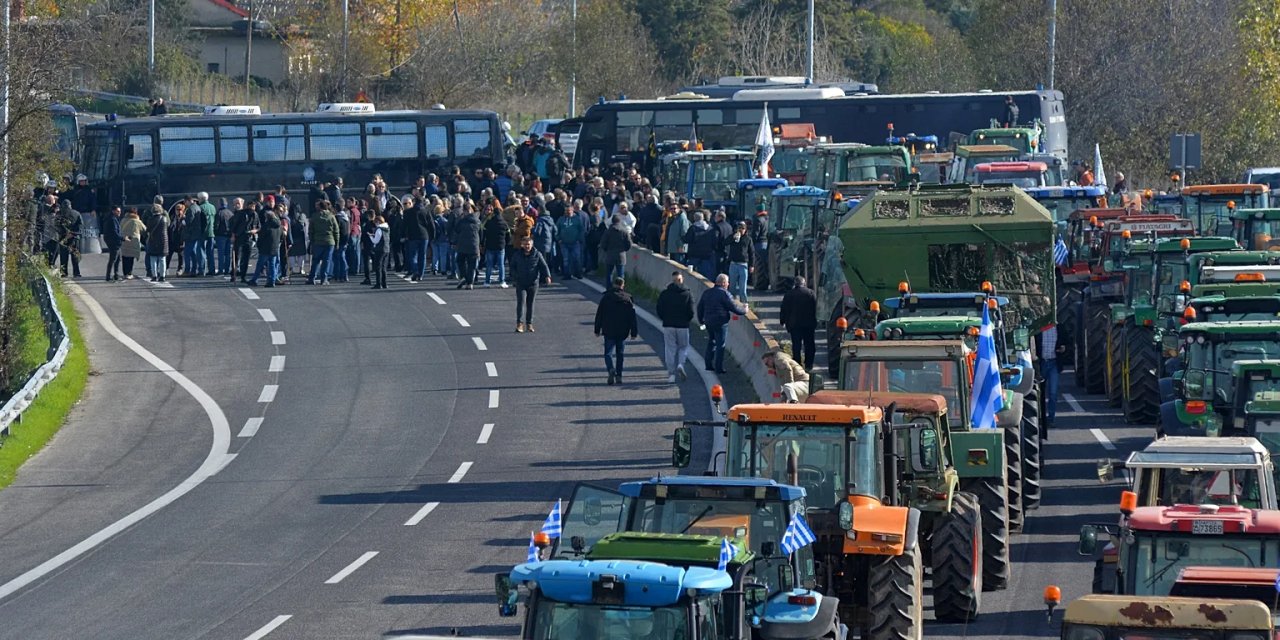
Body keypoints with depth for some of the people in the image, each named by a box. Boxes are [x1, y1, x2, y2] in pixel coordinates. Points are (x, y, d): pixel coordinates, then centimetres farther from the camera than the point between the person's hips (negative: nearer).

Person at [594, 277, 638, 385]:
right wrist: (634, 332, 5)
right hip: (623, 332, 2)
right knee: (620, 353, 12)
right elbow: (632, 317, 2)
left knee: (609, 352, 1)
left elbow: (599, 315, 2)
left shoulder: (606, 297, -1)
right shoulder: (628, 298, 1)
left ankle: (611, 369, -26)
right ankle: (619, 376, 11)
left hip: (609, 331, -2)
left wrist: (597, 330, 9)